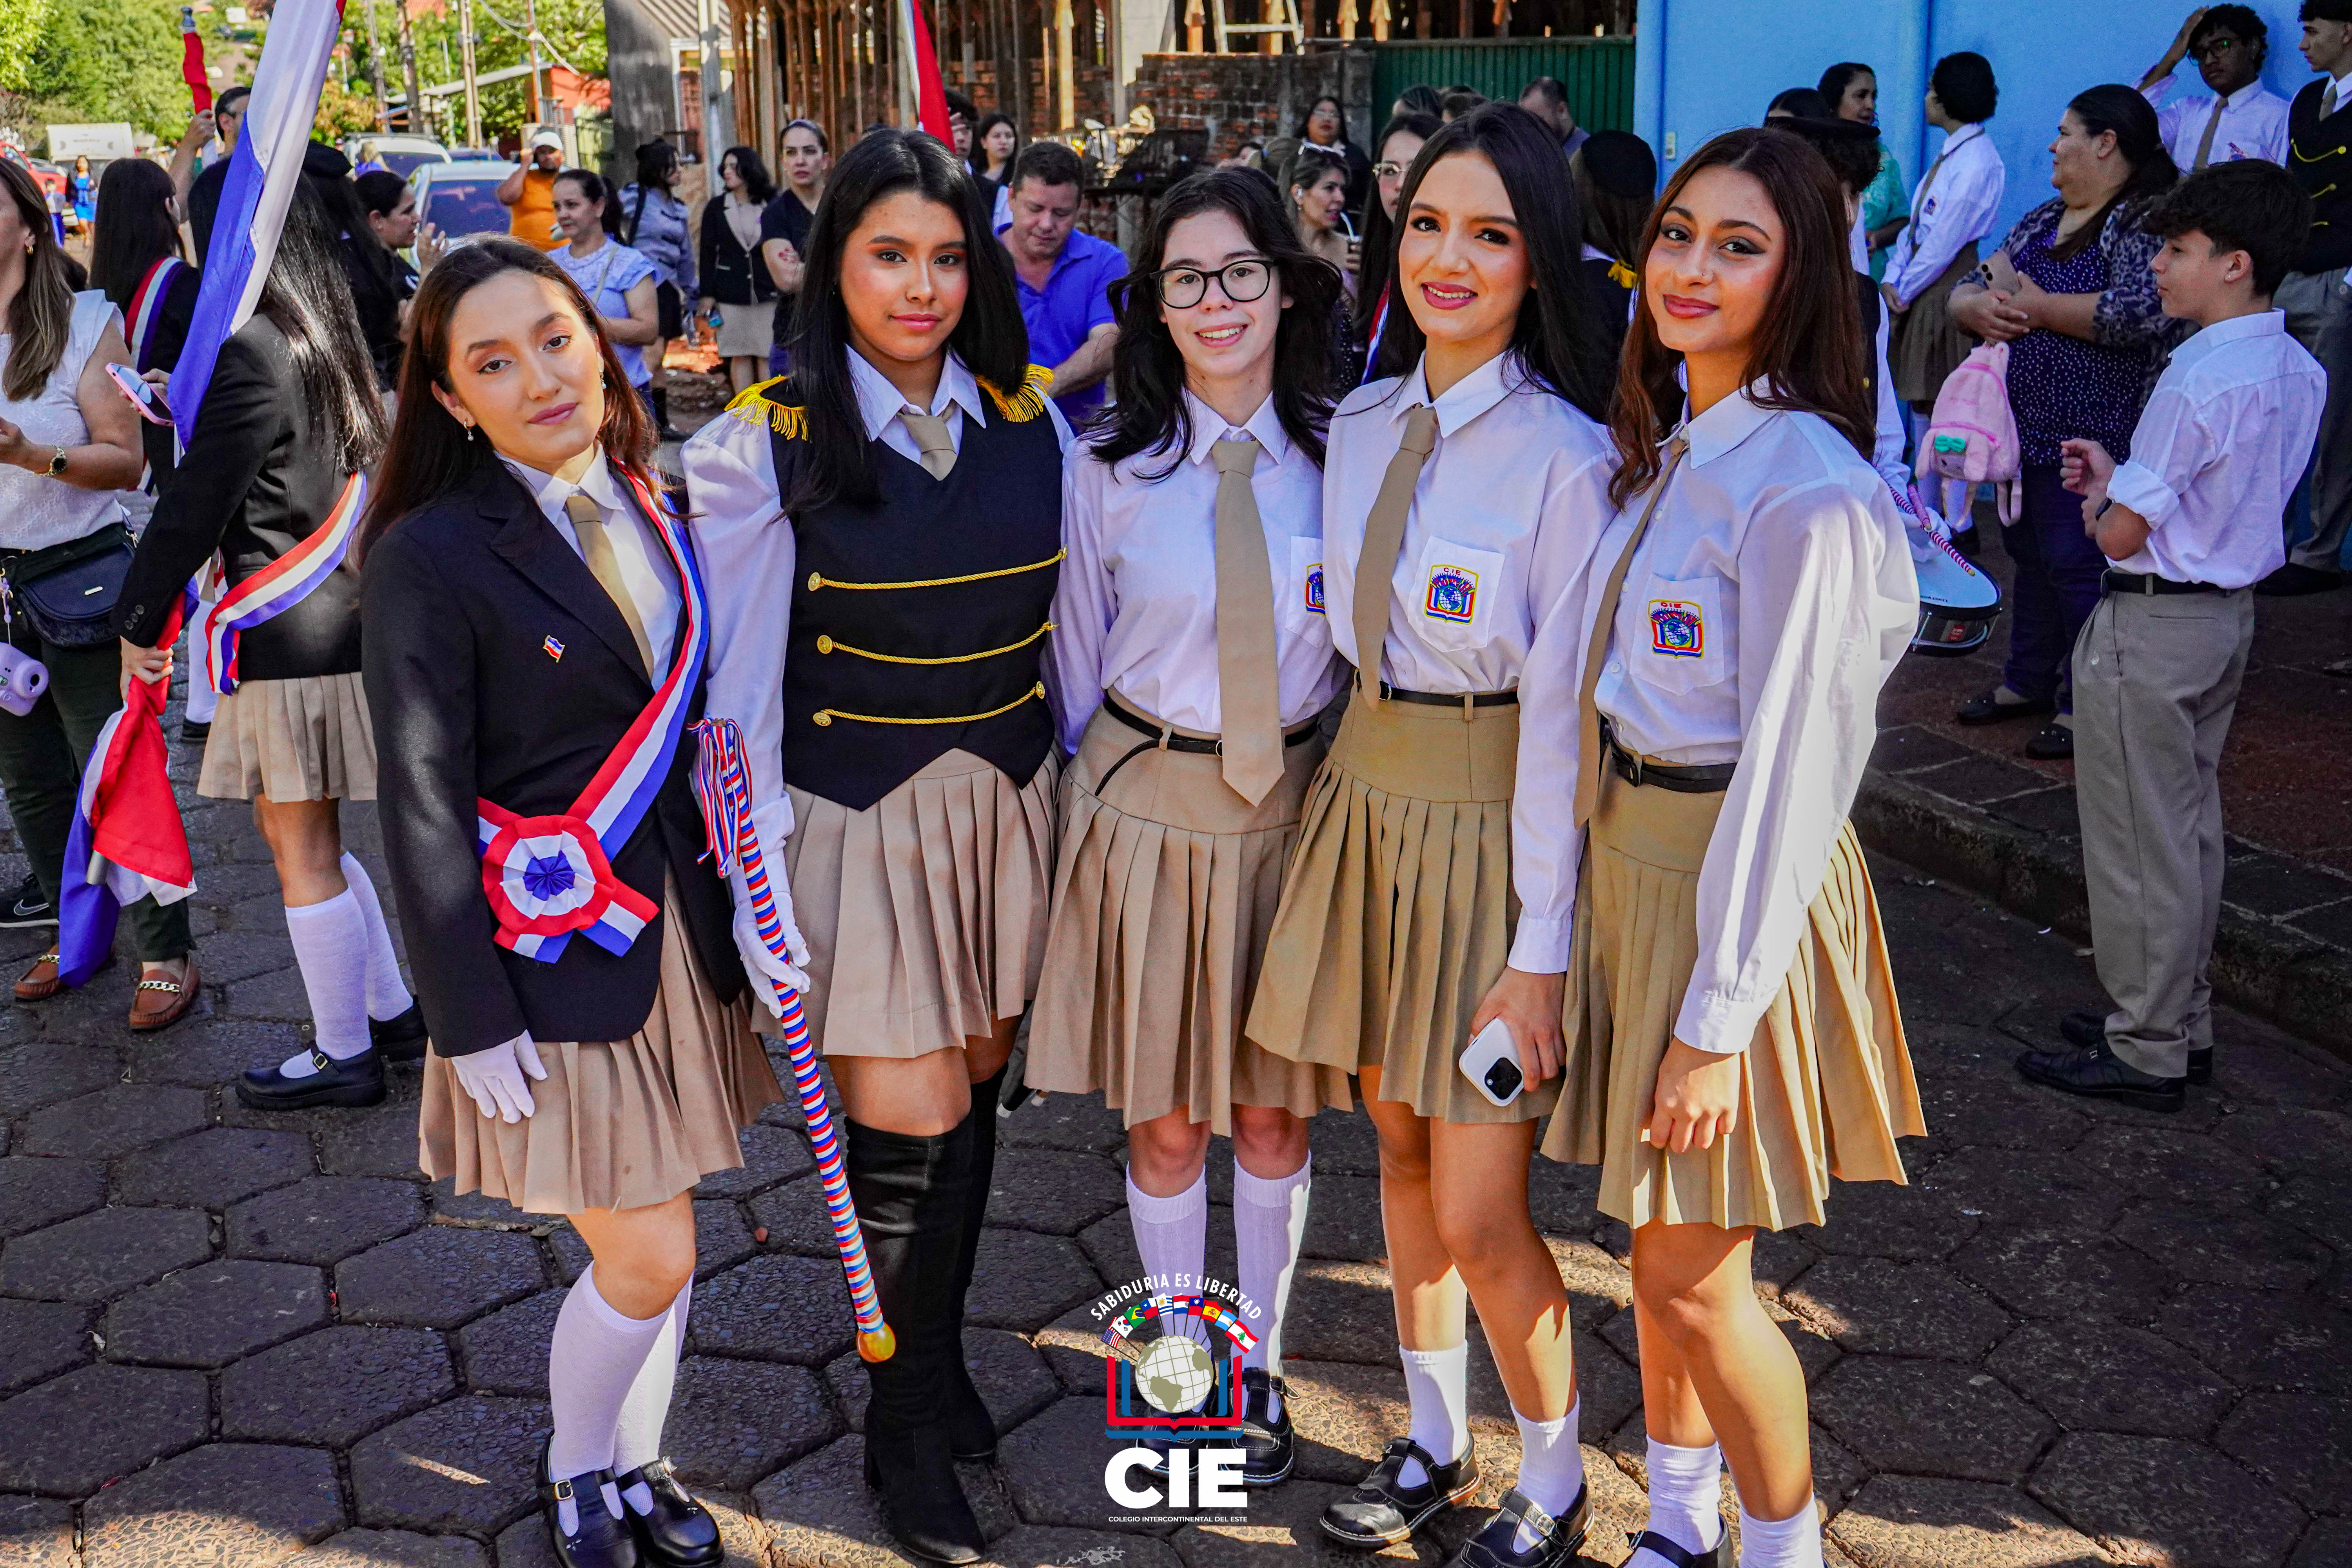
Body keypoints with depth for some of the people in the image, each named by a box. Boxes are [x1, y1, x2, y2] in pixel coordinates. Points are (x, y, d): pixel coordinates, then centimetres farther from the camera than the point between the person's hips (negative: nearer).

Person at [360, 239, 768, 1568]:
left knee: (660, 1243, 15)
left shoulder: (646, 508, 5)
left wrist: (734, 903, 8)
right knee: (649, 1258, 1)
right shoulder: (431, 558, -14)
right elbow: (425, 807, -13)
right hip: (557, 956, -5)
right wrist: (473, 1017, -14)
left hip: (681, 926, 6)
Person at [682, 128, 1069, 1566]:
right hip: (859, 815, -4)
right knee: (909, 1123, 0)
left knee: (975, 1087, 13)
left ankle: (939, 1356, 36)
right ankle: (907, 1431, 21)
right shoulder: (766, 447, -9)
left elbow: (1070, 628, 8)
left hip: (1010, 801, 4)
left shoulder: (1030, 421, 2)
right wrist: (759, 877, -11)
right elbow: (740, 681, -8)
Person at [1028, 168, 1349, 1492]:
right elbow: (1079, 657, 3)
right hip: (1150, 804, -1)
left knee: (1275, 1116, 13)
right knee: (1165, 1121, 11)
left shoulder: (1340, 449, -3)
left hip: (1297, 799, 1)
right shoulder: (1111, 468, -5)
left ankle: (1261, 1365, 33)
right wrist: (1082, 810, 6)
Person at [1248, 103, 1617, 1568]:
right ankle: (1435, 1442, 36)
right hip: (1369, 800, 7)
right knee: (1401, 1150, 17)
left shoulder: (1564, 456, -16)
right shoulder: (1363, 423, 4)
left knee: (1479, 1213, -2)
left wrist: (1541, 952, -16)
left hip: (1493, 829, -6)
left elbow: (1563, 716, -16)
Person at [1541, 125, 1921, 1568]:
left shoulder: (1803, 489, -20)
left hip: (1736, 889, -8)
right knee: (1660, 1245, 19)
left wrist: (1717, 1020, -18)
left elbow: (1786, 770, -20)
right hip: (1629, 856, 8)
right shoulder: (1668, 446, 8)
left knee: (1696, 1273, 3)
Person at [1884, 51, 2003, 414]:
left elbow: (1944, 242, -18)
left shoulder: (1976, 163, -17)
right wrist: (1892, 278, -1)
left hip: (1949, 282, -9)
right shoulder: (1952, 152, 12)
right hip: (1922, 282, 9)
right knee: (1924, 400, 12)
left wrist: (1903, 290, -10)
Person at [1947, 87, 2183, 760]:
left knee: (2078, 566, -4)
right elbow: (1964, 291, 14)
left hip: (2093, 440, -8)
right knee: (2030, 555, 17)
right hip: (2023, 429, 8)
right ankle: (2029, 681, 30)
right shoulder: (2042, 220, 15)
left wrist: (2032, 303, -17)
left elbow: (2140, 313, -27)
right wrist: (1978, 306, -12)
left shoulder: (2148, 221, -11)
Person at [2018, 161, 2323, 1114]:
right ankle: (2183, 1021, 29)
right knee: (2191, 828, 18)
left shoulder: (2201, 381, -23)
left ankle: (2146, 1051, 10)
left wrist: (2099, 507, 0)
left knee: (2139, 841, 1)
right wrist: (2119, 479, 9)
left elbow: (2123, 536, -21)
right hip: (2229, 613, 9)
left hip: (2154, 624, -9)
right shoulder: (2298, 373, 5)